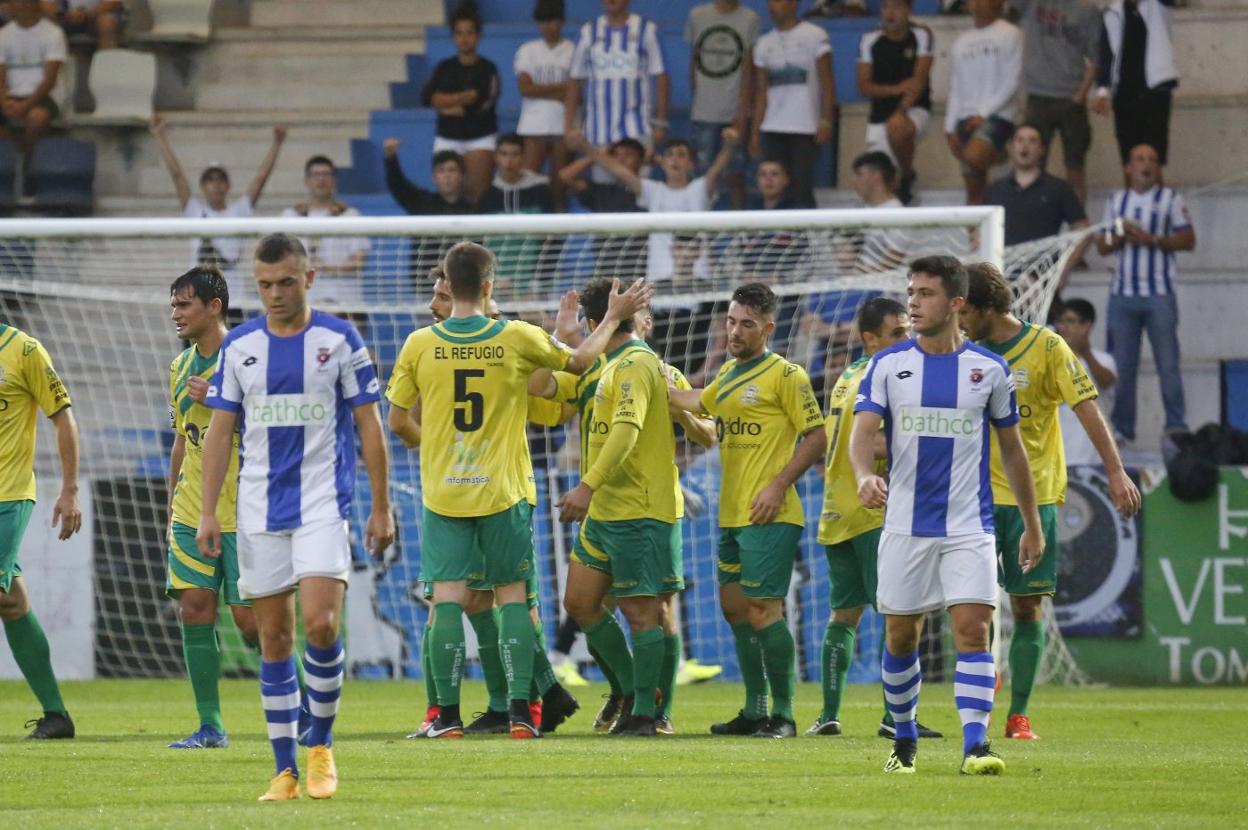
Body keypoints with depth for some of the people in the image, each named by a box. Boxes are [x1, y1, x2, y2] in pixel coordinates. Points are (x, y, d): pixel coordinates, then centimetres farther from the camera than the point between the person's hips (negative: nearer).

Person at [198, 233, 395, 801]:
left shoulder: (339, 340, -1)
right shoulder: (239, 346, 6)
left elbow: (369, 427, 3)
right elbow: (220, 431, 9)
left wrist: (381, 509, 1)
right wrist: (207, 513, 3)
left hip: (323, 507, -3)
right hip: (259, 512, 3)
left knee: (320, 624, -17)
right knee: (273, 637, 3)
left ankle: (321, 745, 3)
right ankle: (285, 770, 8)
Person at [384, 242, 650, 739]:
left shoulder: (420, 344, -4)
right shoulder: (517, 338, -5)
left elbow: (396, 418, 5)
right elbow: (578, 361, 11)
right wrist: (614, 318, 26)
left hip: (444, 493, 0)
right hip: (504, 492, 0)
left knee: (447, 598, 0)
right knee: (512, 595, 7)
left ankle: (448, 715, -4)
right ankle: (519, 711, 1)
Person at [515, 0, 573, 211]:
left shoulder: (573, 51, 4)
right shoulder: (527, 50, 9)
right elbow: (525, 88, -1)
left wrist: (541, 91, -6)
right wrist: (560, 88, -3)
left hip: (563, 124, -1)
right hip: (533, 124, 1)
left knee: (560, 178, -1)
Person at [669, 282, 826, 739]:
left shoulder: (785, 375, -8)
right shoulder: (728, 373, 16)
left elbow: (816, 436, -12)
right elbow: (700, 402, 38)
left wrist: (778, 486, -17)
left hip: (769, 515, -9)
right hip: (731, 513, 9)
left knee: (762, 609, -11)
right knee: (734, 606, 11)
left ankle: (783, 714, -4)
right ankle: (754, 711, 20)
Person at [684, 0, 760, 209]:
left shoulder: (749, 18, -1)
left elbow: (748, 68, -4)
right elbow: (694, 63, 14)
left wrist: (743, 110, -11)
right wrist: (695, 99, 10)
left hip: (735, 112, -2)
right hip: (703, 113, 2)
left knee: (734, 175, -2)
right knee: (704, 174, 1)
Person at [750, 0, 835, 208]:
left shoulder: (814, 36, 1)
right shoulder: (764, 44, 14)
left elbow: (827, 82, -3)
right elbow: (761, 92, 14)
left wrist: (826, 121, -12)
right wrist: (754, 133, 7)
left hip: (805, 128, -4)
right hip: (772, 129, 4)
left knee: (802, 191, -7)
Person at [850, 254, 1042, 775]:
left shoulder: (988, 370, 4)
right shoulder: (888, 365, 3)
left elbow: (1012, 449, 13)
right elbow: (862, 432, -8)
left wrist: (1032, 526, 14)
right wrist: (865, 476, -31)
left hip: (968, 527, -1)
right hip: (905, 527, 1)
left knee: (973, 628, -14)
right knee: (901, 636, 6)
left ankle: (975, 744, -18)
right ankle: (905, 739, 24)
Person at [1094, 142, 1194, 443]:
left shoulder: (1170, 199, 6)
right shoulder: (1116, 201, 15)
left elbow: (1188, 240, -1)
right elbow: (1102, 247, 14)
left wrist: (1152, 240, -12)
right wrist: (1120, 237, -6)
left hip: (1159, 294, -3)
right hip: (1123, 292, 3)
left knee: (1168, 364, -6)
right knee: (1122, 365, 1)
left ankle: (1176, 426, -3)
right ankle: (1121, 427, 7)